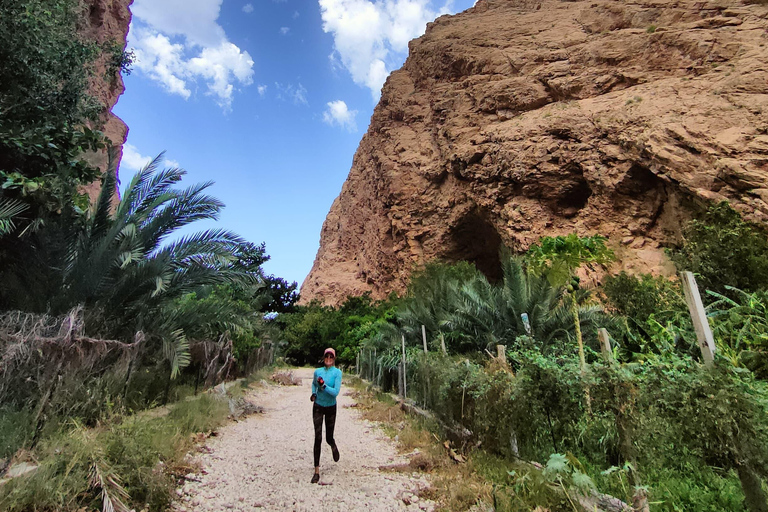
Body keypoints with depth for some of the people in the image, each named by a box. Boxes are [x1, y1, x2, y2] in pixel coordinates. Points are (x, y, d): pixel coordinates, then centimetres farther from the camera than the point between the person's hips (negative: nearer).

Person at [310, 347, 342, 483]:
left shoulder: (337, 372, -14)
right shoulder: (318, 371, -5)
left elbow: (336, 392, -20)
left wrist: (323, 385, -29)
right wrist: (313, 393, -1)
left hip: (331, 407, -1)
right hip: (318, 407, 1)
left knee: (329, 437, 10)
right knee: (318, 438, -3)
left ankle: (333, 446, 47)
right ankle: (317, 471, 6)